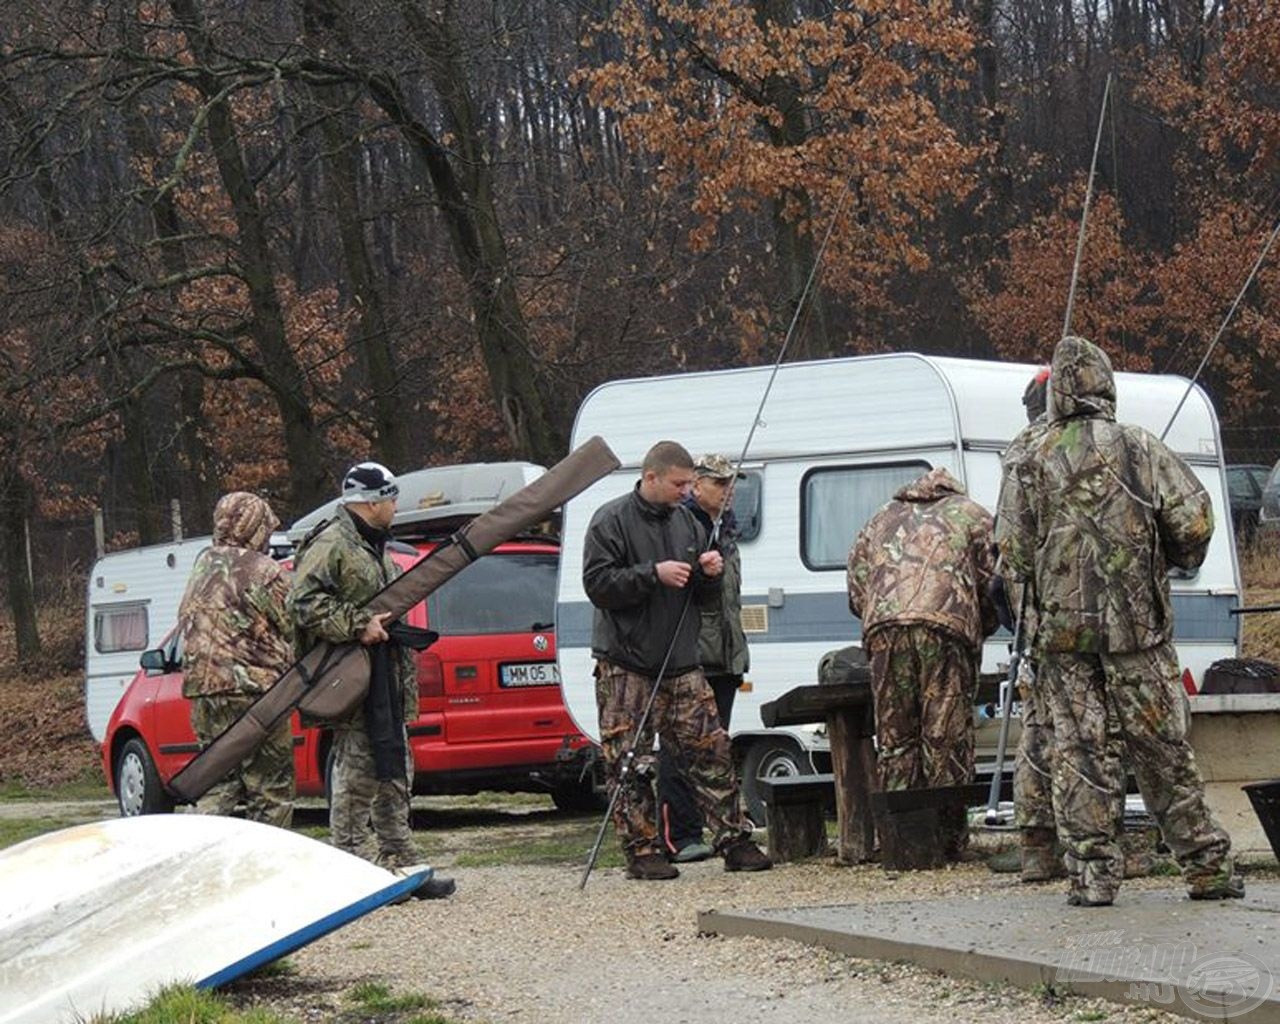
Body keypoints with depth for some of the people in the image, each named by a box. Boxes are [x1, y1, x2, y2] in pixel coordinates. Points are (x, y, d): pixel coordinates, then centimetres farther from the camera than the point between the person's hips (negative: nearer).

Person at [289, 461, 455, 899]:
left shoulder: (376, 548, 22)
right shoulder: (331, 545, -10)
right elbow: (303, 602, -20)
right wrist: (358, 625, -23)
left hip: (387, 678, 10)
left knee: (394, 773, 12)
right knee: (357, 773, -9)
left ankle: (400, 863, 19)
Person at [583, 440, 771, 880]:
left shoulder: (688, 522, 14)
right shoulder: (612, 521, -5)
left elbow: (705, 598, 20)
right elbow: (597, 584, -13)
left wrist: (711, 575, -2)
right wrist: (654, 574, -19)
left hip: (682, 664, 5)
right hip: (626, 666, -5)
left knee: (711, 751, 2)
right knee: (629, 761, -4)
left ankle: (734, 841, 8)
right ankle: (642, 851, 3)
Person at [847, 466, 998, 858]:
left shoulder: (879, 522, 33)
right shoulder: (972, 516, 24)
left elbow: (857, 593, 24)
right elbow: (994, 586, 15)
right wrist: (978, 634, 28)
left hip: (884, 628, 3)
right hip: (946, 625, -2)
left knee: (894, 738, 7)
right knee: (947, 738, 0)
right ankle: (946, 836, -1)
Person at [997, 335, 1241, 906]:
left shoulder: (1035, 464, 4)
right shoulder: (1142, 450, 0)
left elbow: (1012, 554, 4)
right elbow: (1194, 522, -6)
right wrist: (1173, 562, 13)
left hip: (1062, 629, 1)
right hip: (1136, 626, -1)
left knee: (1080, 751, 3)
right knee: (1161, 750, 5)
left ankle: (1093, 874, -1)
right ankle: (1207, 866, 8)